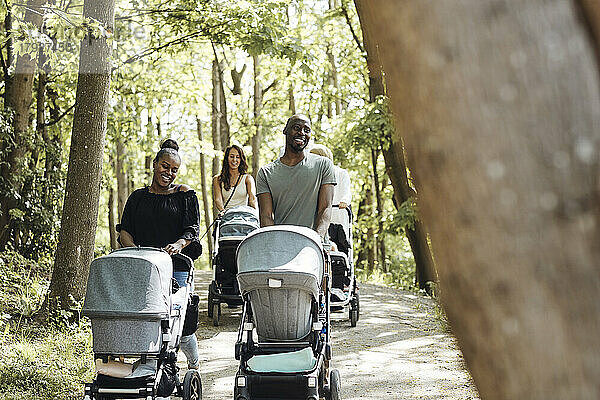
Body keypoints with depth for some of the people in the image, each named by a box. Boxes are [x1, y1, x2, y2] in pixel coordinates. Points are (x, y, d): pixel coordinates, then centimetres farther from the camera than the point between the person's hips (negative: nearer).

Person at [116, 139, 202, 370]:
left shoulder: (185, 195, 11)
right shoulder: (138, 197, 18)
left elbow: (193, 228, 0)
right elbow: (124, 229, 11)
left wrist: (179, 244, -21)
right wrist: (134, 250, -9)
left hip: (176, 266, -3)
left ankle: (194, 364, 14)